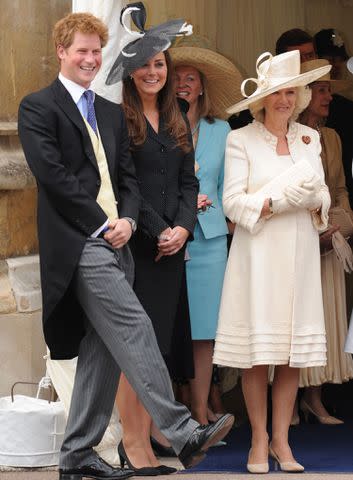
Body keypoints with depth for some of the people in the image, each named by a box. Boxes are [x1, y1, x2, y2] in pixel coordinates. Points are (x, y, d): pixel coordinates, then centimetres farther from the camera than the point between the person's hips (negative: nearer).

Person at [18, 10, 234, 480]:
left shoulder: (111, 113, 21)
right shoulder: (39, 107, -2)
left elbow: (128, 175, 18)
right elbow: (53, 174, -11)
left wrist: (128, 219, -2)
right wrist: (102, 224, -12)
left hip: (115, 242, 8)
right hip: (79, 244, -8)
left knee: (101, 351, 7)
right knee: (134, 330, -16)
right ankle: (183, 434, -19)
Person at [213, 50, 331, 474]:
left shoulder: (309, 138, 12)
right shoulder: (241, 140, 0)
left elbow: (322, 194, 12)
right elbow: (233, 203, -7)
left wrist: (316, 204, -10)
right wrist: (282, 199, -16)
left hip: (299, 257, 4)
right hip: (257, 254, -4)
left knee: (294, 353, 3)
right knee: (257, 353, -3)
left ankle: (281, 440, 12)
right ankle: (259, 440, 9)